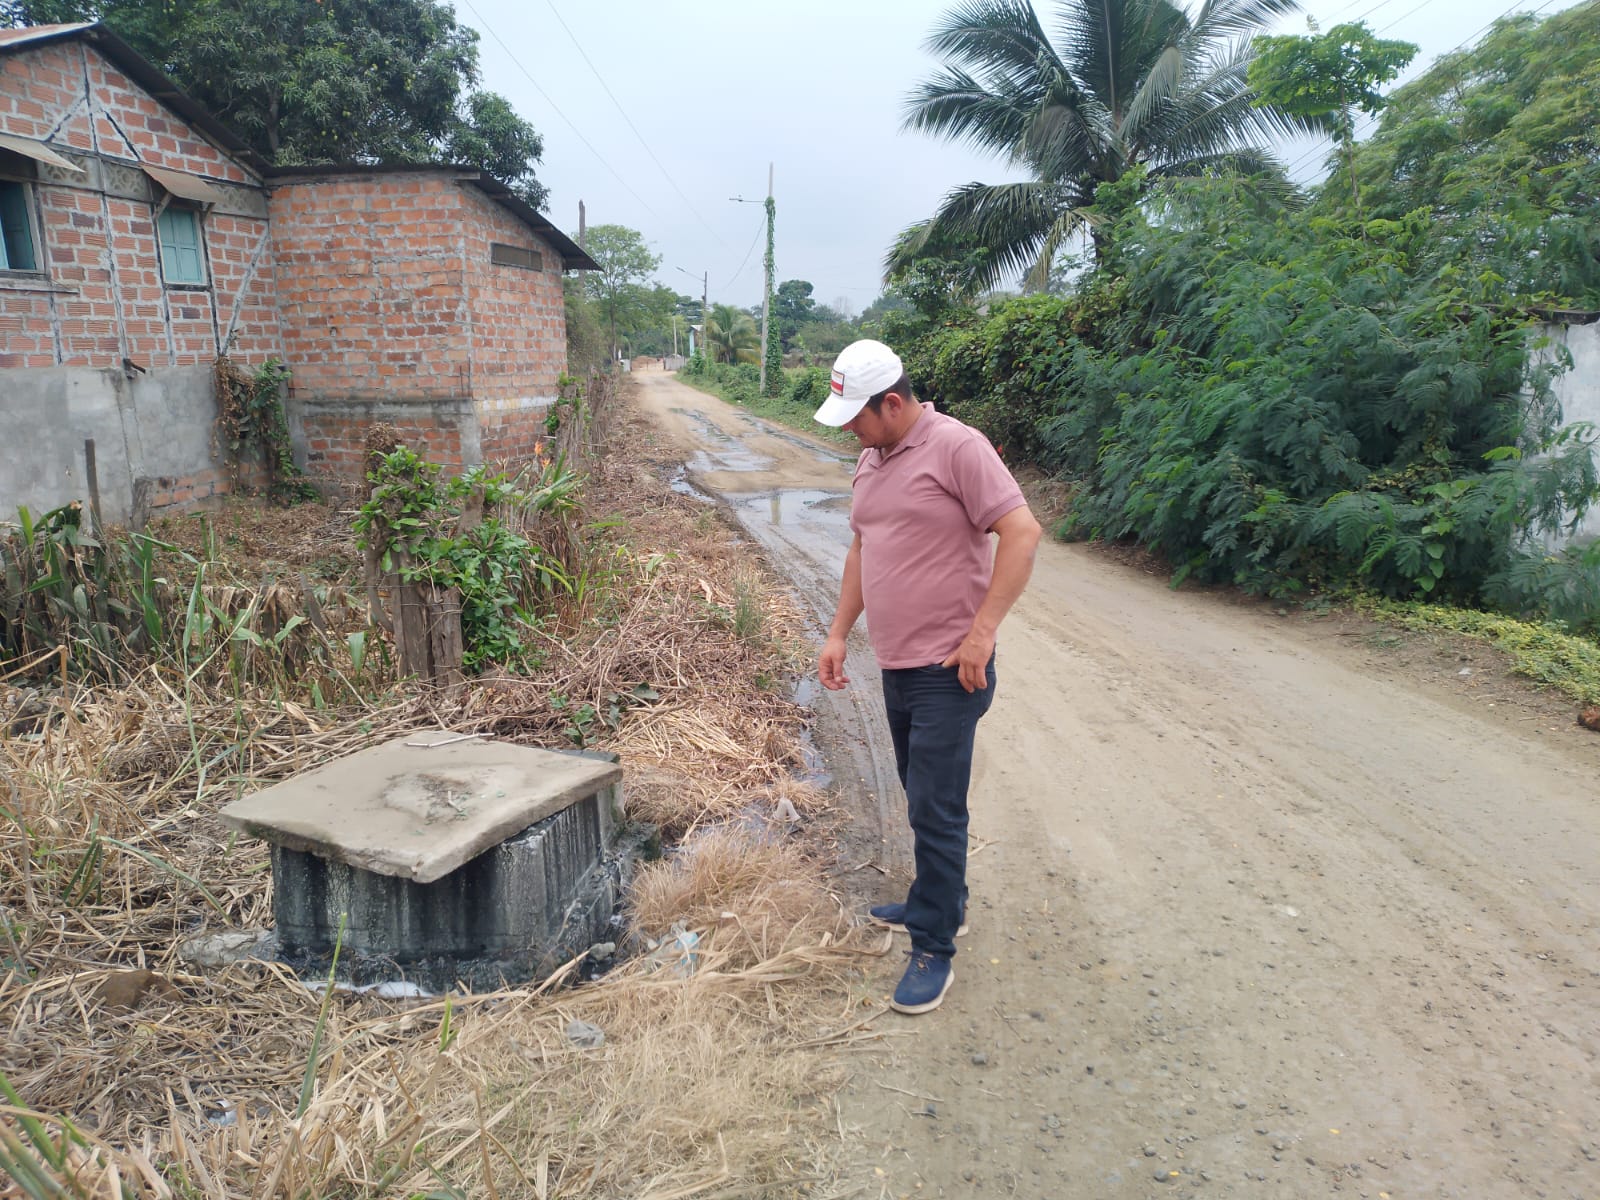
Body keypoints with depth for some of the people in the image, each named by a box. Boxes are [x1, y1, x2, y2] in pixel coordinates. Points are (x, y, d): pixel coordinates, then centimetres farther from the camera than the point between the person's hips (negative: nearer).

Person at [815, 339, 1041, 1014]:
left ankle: (933, 948, 10)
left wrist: (982, 632, -22)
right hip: (896, 666, 8)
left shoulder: (956, 447, -14)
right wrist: (839, 633, 15)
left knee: (935, 809, -3)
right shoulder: (870, 460, 11)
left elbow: (1022, 532, -19)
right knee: (923, 799, 20)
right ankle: (942, 904, 37)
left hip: (948, 671, -8)